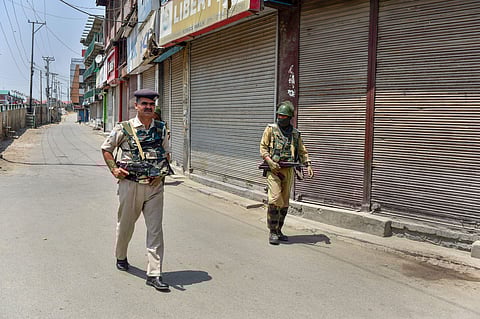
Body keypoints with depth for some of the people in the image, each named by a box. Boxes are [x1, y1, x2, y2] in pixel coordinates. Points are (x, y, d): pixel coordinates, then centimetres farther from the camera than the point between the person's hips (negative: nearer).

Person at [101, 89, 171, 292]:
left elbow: (166, 152, 21)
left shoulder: (161, 128, 7)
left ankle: (154, 274, 4)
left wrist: (163, 170, 5)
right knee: (125, 224, 15)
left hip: (155, 186, 2)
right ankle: (121, 257, 43)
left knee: (155, 229, -2)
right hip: (131, 184, -2)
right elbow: (106, 149, 10)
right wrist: (114, 169, -3)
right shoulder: (124, 128, -2)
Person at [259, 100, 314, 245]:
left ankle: (279, 230, 20)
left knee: (285, 202, 8)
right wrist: (270, 161, -16)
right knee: (275, 200, -13)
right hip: (274, 170, -4)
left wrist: (308, 165, 0)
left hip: (289, 171, 4)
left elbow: (302, 151, 16)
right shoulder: (270, 129, 2)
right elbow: (263, 148, -1)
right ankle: (273, 232, -2)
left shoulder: (295, 133, 12)